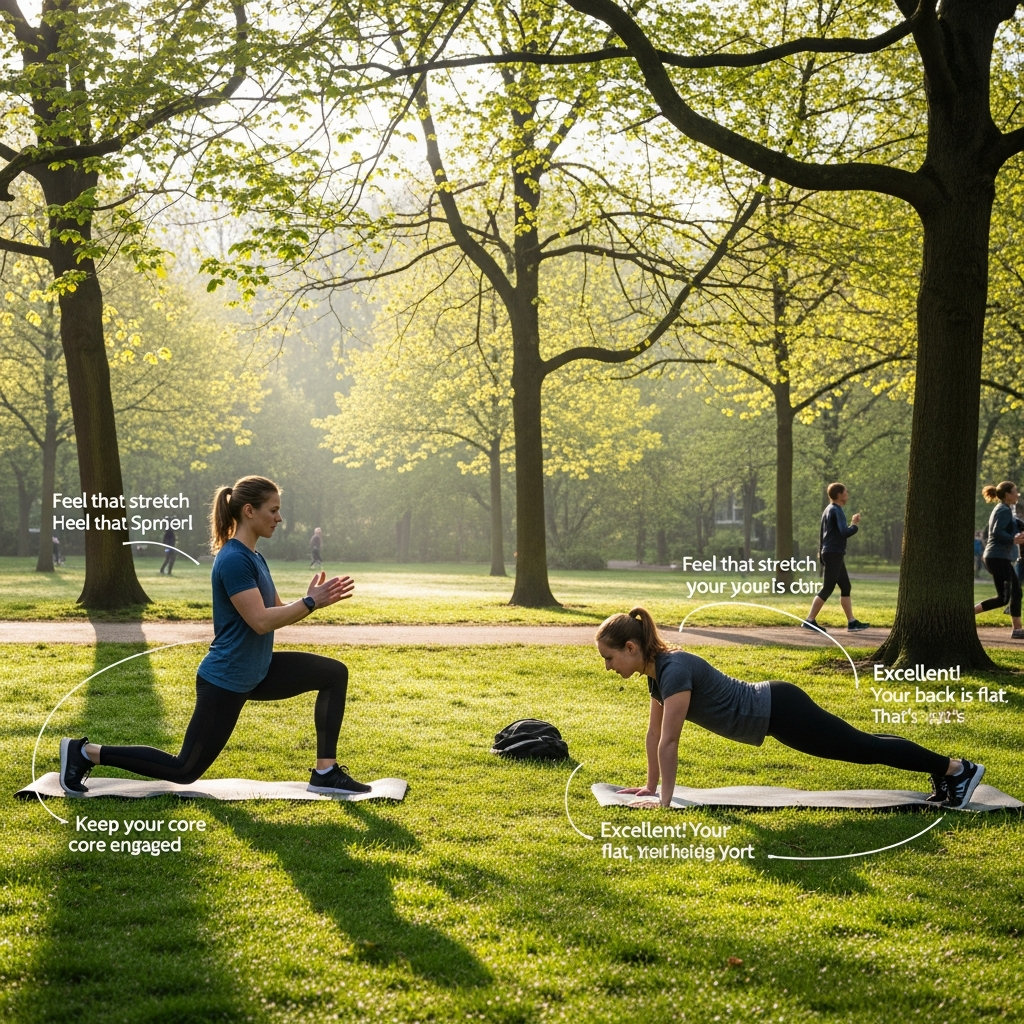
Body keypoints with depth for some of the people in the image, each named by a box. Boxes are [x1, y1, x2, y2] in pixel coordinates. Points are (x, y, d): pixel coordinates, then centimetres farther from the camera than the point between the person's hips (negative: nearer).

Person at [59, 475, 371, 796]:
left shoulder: (253, 557, 8)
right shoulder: (233, 560, -22)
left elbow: (275, 612, 13)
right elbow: (261, 621, -27)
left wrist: (312, 599, -3)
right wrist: (311, 603, -21)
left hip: (256, 671, 9)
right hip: (226, 681, -9)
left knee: (335, 673, 3)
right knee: (184, 769, 1)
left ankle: (325, 773, 5)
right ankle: (86, 752, 11)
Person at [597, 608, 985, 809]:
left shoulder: (674, 669, -27)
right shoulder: (656, 669, 1)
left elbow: (669, 742, -26)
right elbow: (654, 732, 12)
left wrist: (664, 799, -21)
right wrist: (650, 785, 15)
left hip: (778, 711, -8)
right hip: (768, 708, 8)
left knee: (863, 748, 2)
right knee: (859, 746, 19)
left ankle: (957, 769, 14)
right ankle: (944, 768, 32)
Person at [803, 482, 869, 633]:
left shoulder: (828, 510, 17)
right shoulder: (836, 511, -13)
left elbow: (822, 533, 22)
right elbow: (845, 532, -23)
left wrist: (821, 551, 24)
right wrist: (854, 524, -5)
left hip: (833, 554, 10)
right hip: (834, 554, -10)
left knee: (845, 587, 10)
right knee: (827, 588, -9)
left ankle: (852, 622, 10)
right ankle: (810, 620, -9)